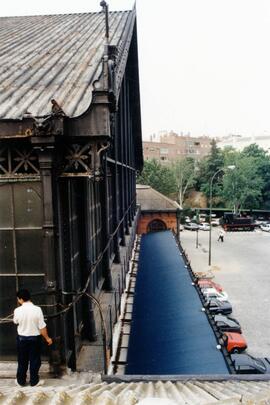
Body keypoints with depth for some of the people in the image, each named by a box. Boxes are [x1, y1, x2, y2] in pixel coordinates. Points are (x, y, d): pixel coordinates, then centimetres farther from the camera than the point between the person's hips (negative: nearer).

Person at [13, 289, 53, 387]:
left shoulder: (17, 310, -14)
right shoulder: (37, 309, -18)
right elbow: (42, 326, -14)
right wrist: (47, 338, -1)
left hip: (22, 338, 2)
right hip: (35, 338, -1)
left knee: (22, 361, 17)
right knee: (35, 360, 12)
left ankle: (21, 381, 29)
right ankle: (34, 381, 21)